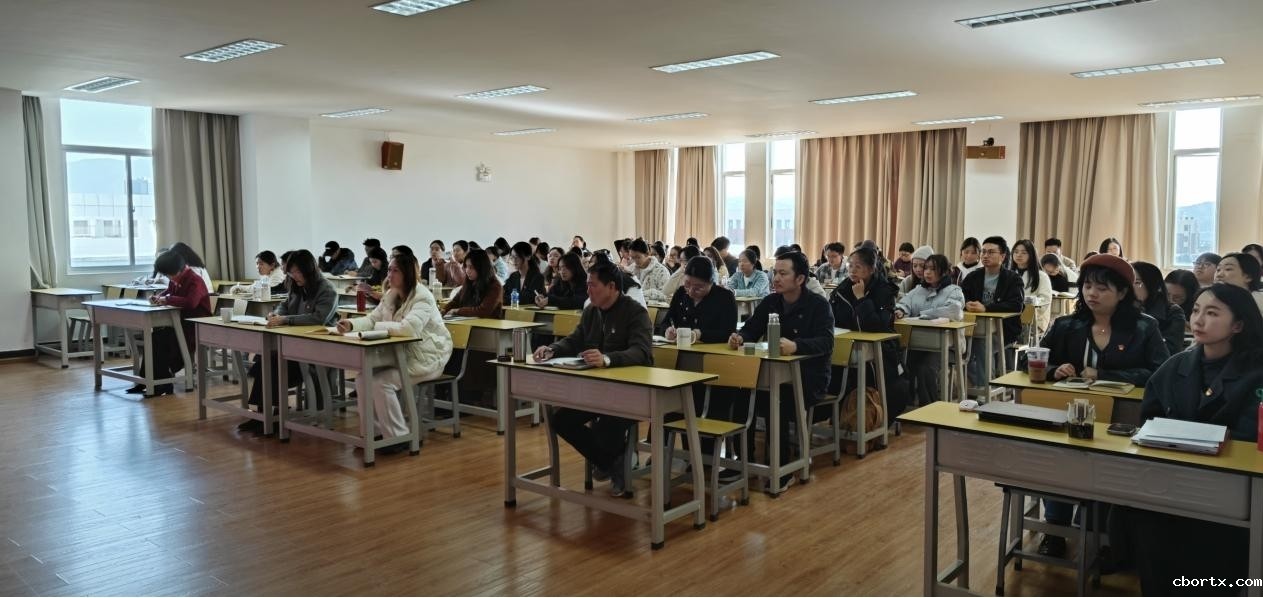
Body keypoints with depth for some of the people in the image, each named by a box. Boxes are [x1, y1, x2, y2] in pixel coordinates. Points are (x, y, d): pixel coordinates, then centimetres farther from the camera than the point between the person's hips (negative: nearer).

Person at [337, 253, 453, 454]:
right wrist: (351, 325, -11)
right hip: (402, 354, 8)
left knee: (381, 382, -23)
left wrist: (379, 327, -20)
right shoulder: (391, 296, 9)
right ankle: (378, 429, 4)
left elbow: (409, 328, -34)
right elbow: (372, 319, 10)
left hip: (426, 358, -8)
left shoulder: (422, 297, -19)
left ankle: (399, 437, -10)